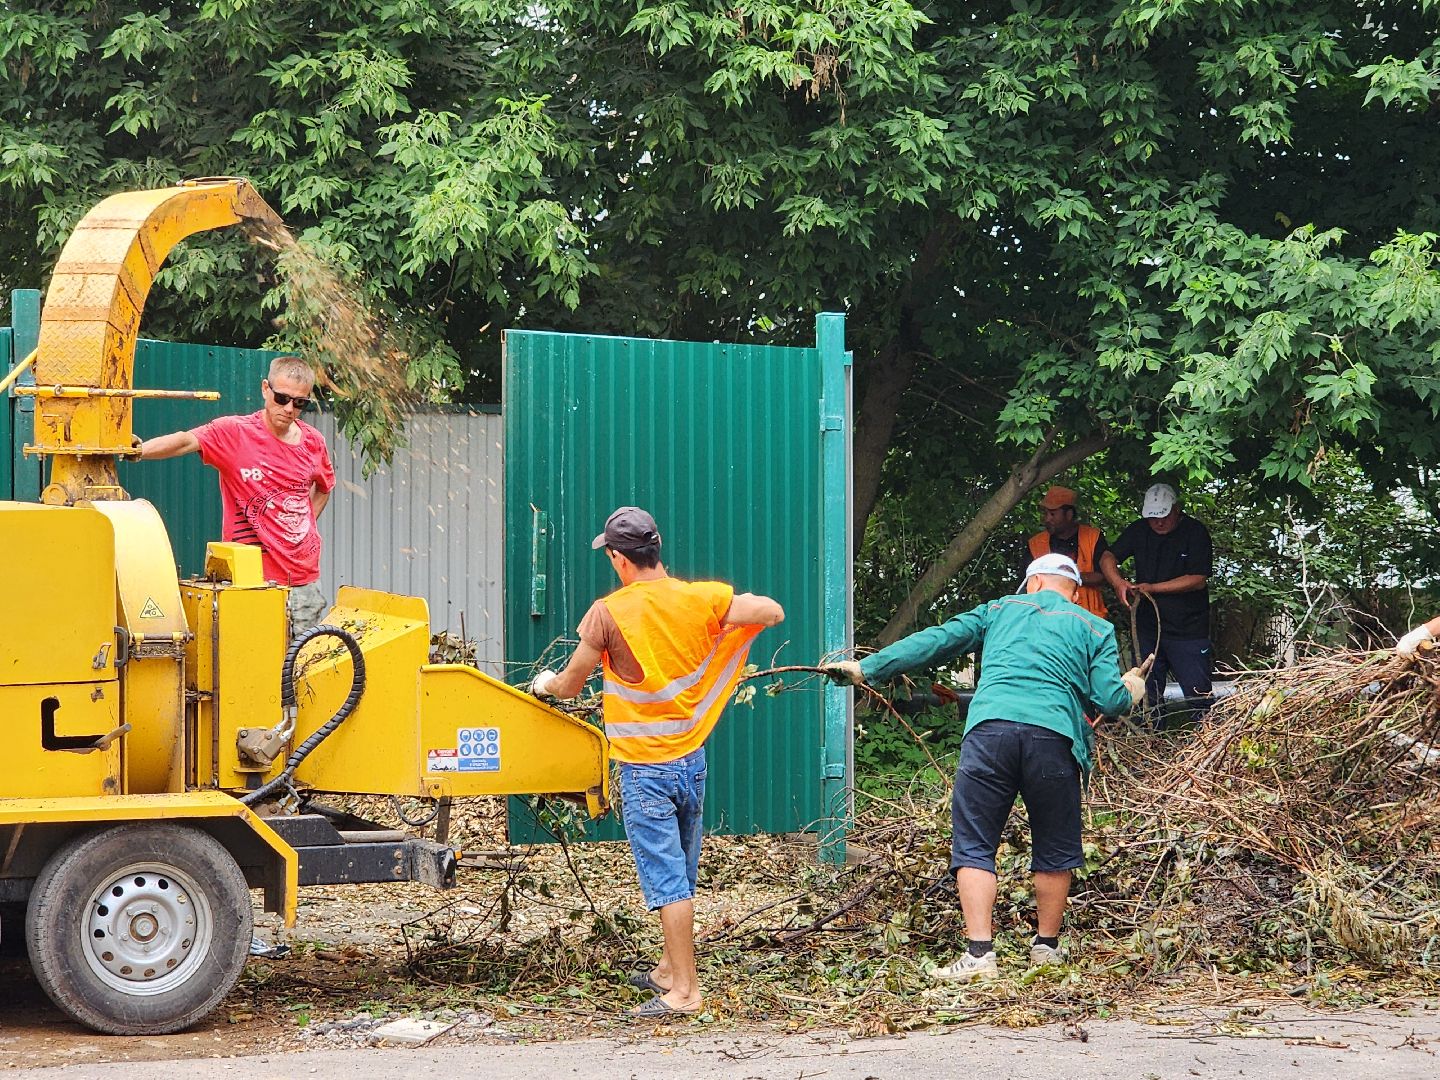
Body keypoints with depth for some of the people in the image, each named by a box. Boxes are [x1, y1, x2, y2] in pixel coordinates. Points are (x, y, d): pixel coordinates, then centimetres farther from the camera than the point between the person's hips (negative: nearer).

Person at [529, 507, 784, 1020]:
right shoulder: (701, 598, -4)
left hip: (645, 766, -6)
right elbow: (773, 612, 5)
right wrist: (729, 606, 20)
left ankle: (684, 991, -5)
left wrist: (546, 684, 18)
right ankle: (670, 968, 31)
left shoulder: (610, 613, -16)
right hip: (692, 759, 6)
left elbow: (571, 685, -4)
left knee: (666, 876, -5)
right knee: (682, 871, 18)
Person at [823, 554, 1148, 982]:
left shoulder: (1001, 610, 24)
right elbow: (1108, 701, 10)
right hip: (1054, 734, 0)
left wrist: (867, 668, 19)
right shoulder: (1095, 629, 21)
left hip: (990, 728, 0)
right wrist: (1130, 691, 33)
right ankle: (1047, 946, 27)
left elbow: (936, 641, 17)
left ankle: (979, 954, -8)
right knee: (1055, 849, 19)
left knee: (973, 846, 4)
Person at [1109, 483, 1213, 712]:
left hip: (1188, 631, -5)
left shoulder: (1195, 532, -7)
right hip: (1147, 629, 5)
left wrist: (1153, 588, -16)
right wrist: (1118, 582, -14)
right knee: (1147, 696, 8)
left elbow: (1198, 580, -13)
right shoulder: (1139, 530, 7)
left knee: (1198, 697, -7)